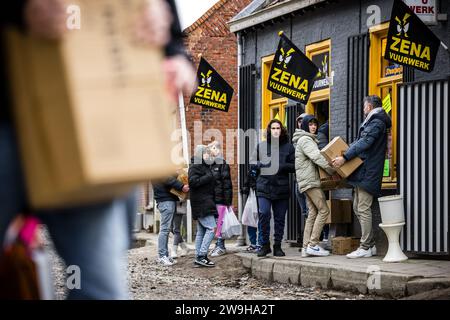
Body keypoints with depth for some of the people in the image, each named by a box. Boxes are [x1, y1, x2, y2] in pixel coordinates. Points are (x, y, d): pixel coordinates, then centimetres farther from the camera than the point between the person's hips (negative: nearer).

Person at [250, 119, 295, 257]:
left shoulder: (288, 147, 7)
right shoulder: (261, 146, 9)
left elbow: (294, 166, 4)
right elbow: (252, 164, 12)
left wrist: (283, 166, -15)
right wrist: (261, 164, -8)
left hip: (281, 188, 0)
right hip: (264, 187, 0)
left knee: (280, 218, 5)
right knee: (264, 214, -14)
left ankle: (277, 246, 15)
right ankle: (265, 245, 0)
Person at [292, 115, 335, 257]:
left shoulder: (309, 139, 24)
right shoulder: (305, 140, -9)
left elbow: (316, 157, 22)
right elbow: (316, 157, -21)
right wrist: (332, 170, -23)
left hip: (309, 181, 10)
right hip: (310, 181, -10)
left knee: (313, 212, 6)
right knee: (323, 210, -11)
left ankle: (306, 247, 2)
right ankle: (313, 244, -14)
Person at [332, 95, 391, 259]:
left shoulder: (376, 123, -11)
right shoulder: (372, 122, 22)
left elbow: (364, 143, -21)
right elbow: (360, 142, 24)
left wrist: (345, 157, -24)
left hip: (367, 172, -11)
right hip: (362, 172, 11)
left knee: (364, 210, -9)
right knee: (357, 208, 13)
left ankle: (365, 248, -8)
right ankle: (370, 244, 16)